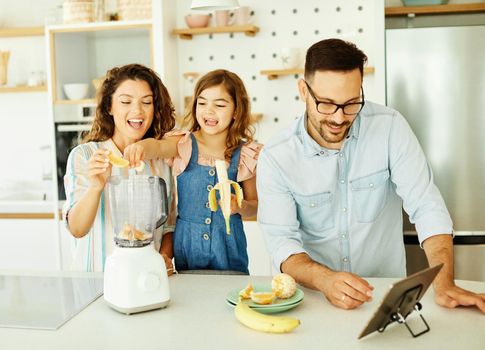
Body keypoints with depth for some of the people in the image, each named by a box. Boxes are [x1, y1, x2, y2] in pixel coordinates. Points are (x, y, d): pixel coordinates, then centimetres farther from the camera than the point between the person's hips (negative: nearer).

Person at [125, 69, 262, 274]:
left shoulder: (244, 155, -3)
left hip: (228, 244, 0)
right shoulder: (184, 144, -4)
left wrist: (240, 207, -15)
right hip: (187, 240, 0)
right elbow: (158, 146, -28)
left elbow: (256, 206, 6)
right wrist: (143, 147, -49)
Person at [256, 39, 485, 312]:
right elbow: (282, 241, -13)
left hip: (387, 290, 0)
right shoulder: (275, 158, -9)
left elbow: (426, 206, -11)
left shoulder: (390, 127, -7)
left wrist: (445, 285, -24)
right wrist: (326, 280, -32)